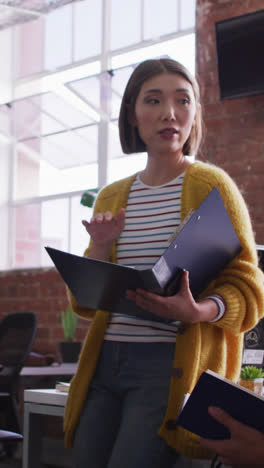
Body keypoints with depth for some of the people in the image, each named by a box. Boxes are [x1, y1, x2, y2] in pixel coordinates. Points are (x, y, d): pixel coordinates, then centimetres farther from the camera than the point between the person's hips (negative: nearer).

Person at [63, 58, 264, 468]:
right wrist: (101, 249, -2)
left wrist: (196, 311, -24)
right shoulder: (111, 199, 14)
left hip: (171, 364, -5)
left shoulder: (211, 185, 0)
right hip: (104, 361, 5)